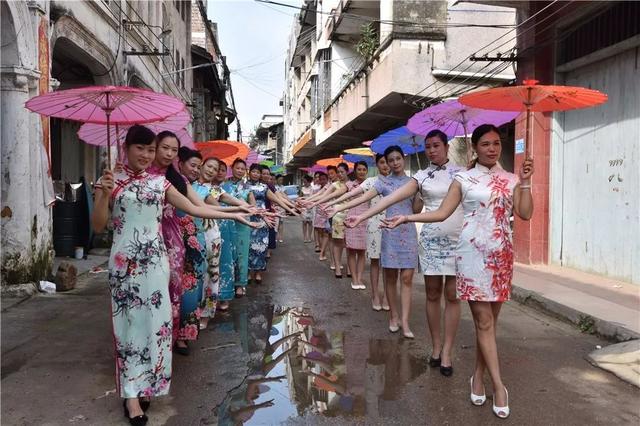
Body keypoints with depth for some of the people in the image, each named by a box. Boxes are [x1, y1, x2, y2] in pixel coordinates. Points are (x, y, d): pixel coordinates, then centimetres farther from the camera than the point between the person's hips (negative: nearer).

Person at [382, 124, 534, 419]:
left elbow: (525, 214, 2)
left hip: (502, 254, 4)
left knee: (489, 319, 8)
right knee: (484, 321, -3)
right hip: (474, 253, -3)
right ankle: (498, 386, 4)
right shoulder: (463, 179, 2)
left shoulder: (510, 180, 10)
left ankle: (478, 377, 21)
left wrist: (525, 183, -6)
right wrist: (407, 218, -11)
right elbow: (442, 213, -1)